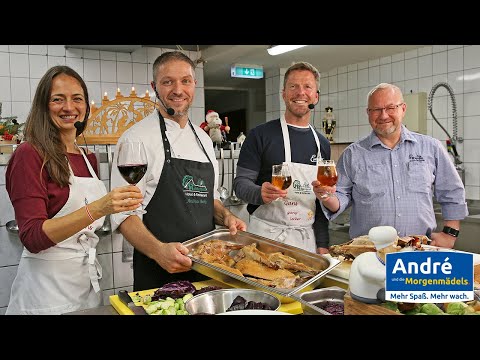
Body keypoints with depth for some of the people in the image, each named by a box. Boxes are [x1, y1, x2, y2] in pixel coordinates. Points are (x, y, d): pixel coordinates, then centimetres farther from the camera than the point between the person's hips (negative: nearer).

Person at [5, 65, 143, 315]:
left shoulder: (89, 158, 7)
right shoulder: (30, 154, -12)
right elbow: (32, 237, -21)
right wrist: (98, 208, -31)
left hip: (89, 281, 7)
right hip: (47, 286, -6)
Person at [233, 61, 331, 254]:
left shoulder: (322, 143, 8)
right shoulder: (260, 135, -6)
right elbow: (240, 182, -8)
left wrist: (322, 244, 6)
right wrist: (260, 193, -29)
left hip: (307, 238, 4)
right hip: (265, 233, -4)